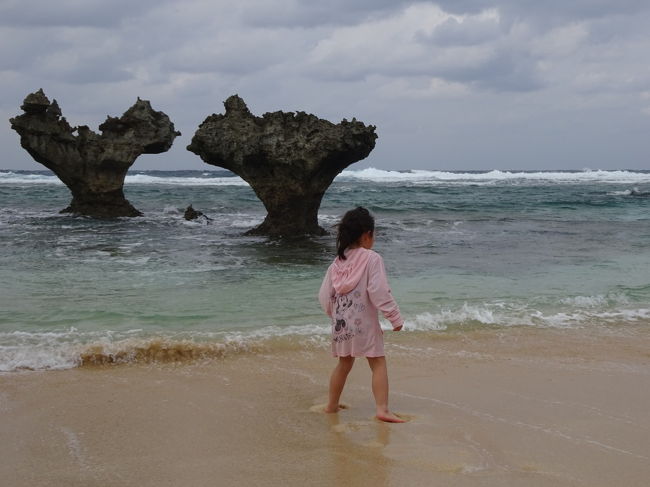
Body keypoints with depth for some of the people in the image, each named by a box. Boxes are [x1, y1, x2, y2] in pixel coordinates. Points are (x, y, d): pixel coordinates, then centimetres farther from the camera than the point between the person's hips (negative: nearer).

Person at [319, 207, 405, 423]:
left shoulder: (337, 262, 5)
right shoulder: (371, 259, -12)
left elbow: (325, 296, 8)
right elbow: (379, 292, -17)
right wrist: (395, 317, -10)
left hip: (341, 324, 6)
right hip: (364, 323, -6)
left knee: (344, 364, 20)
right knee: (378, 364, 0)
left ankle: (332, 404, 30)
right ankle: (382, 409, -8)